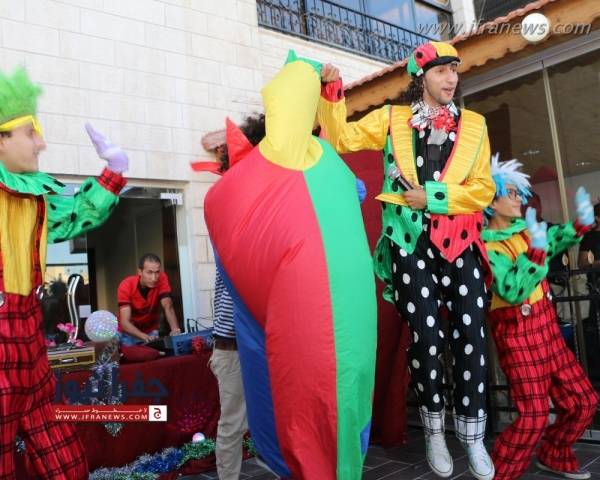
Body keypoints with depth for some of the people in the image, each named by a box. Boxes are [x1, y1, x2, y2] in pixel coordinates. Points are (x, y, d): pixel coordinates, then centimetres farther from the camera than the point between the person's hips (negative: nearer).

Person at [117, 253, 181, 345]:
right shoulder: (126, 286, -27)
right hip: (129, 333, -1)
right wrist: (144, 336, -49)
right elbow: (124, 322, -32)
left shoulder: (162, 278, -22)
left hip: (151, 332, 1)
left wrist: (175, 330, -46)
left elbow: (168, 307, -28)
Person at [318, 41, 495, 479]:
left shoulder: (474, 125, 8)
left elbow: (483, 189, 1)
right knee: (427, 338, 1)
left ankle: (473, 434, 17)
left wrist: (433, 197, -10)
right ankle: (434, 430, 21)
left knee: (471, 336, 0)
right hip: (410, 242, -1)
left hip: (461, 242, 2)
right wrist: (333, 92, -10)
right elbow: (341, 138, 0)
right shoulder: (392, 118, 7)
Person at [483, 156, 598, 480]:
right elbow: (513, 292, -29)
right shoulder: (487, 248, -18)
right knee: (534, 414, -9)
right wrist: (536, 252, -35)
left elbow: (554, 240, 24)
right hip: (517, 336, -8)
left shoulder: (525, 229, 4)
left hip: (548, 331, 8)